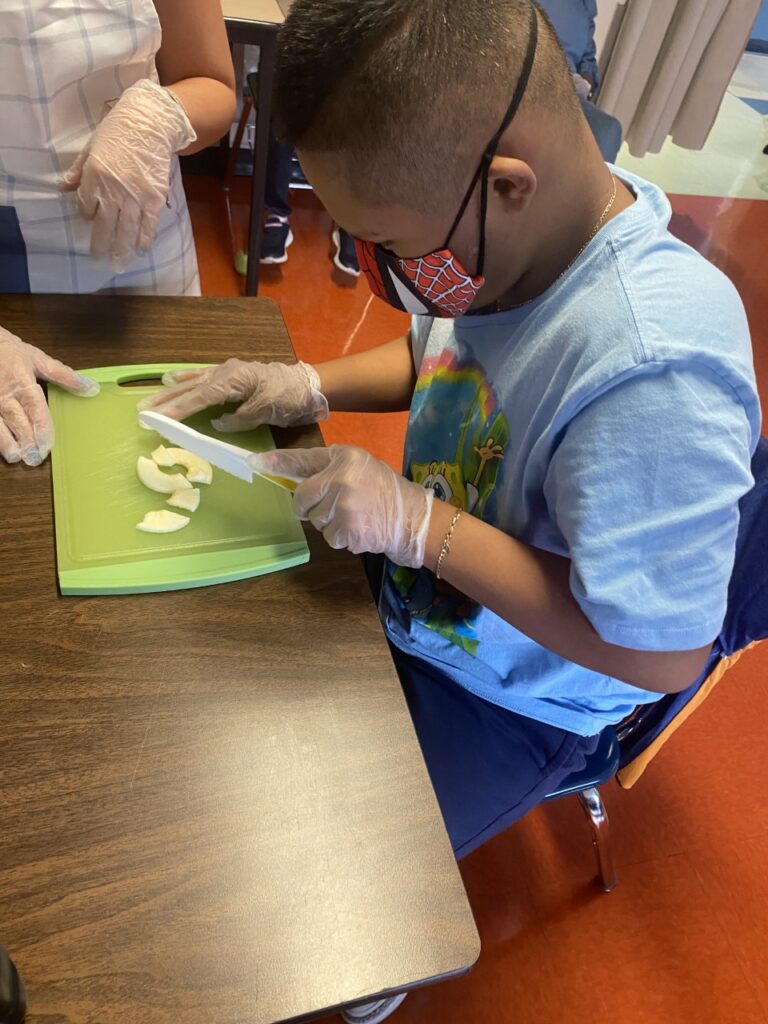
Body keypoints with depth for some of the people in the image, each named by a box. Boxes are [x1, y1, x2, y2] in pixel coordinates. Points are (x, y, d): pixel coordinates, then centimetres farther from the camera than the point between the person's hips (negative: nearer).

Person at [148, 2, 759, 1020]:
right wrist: (313, 385, -8)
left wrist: (419, 524, -30)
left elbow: (662, 652, -30)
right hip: (414, 585, 7)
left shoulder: (654, 374, -37)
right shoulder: (516, 228, -13)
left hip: (512, 696, -6)